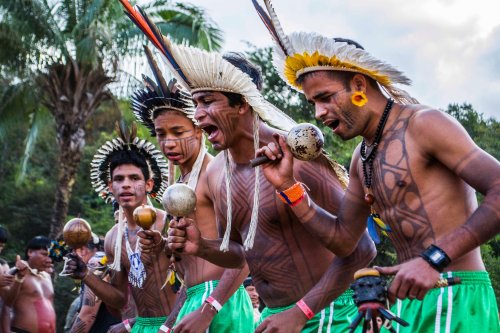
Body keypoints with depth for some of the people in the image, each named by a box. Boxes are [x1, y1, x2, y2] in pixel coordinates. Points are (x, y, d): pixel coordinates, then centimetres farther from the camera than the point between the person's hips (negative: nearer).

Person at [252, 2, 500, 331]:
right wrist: (288, 186, 8)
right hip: (409, 301, 8)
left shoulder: (423, 124, -9)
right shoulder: (361, 159, 15)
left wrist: (435, 258, -26)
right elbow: (343, 239, 19)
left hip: (456, 298, -7)